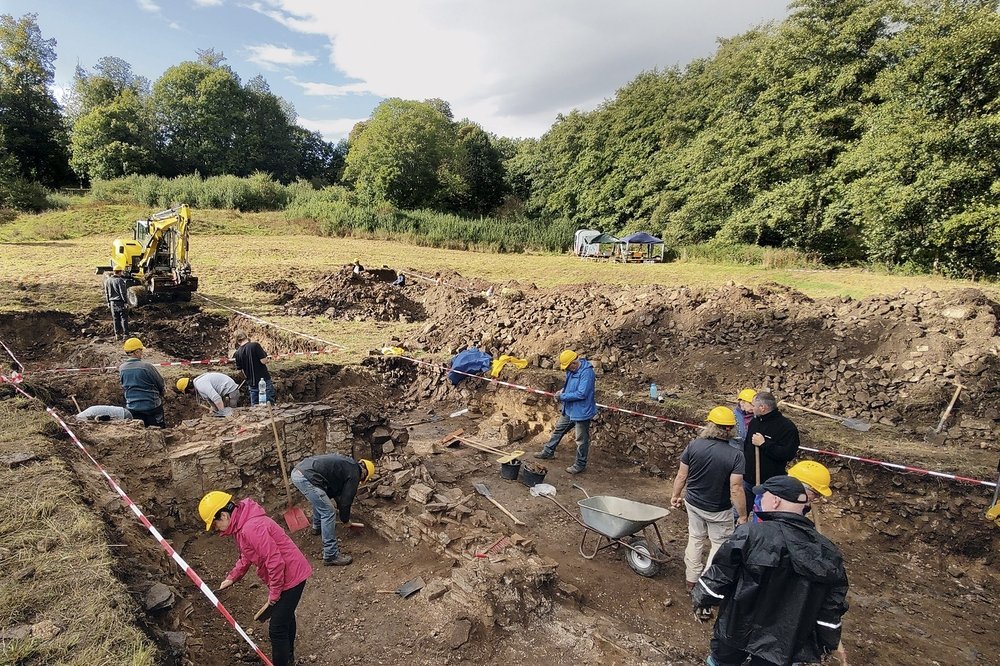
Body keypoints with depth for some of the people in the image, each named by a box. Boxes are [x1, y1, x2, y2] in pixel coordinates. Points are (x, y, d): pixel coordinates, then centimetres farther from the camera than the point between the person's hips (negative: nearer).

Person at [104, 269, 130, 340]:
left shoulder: (107, 281, 7)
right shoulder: (120, 280, -15)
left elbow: (106, 293, 14)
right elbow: (123, 292, -16)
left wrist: (108, 302, 21)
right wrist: (126, 302, -12)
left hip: (112, 302, 6)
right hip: (121, 302, -6)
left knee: (116, 319, 12)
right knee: (124, 318, -1)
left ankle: (117, 334, 15)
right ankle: (125, 334, -1)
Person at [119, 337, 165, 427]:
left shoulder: (121, 368, -2)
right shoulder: (146, 366, -18)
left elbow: (124, 387, 11)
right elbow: (160, 383, -7)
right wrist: (161, 391, 14)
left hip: (132, 407, 5)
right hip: (151, 406, -5)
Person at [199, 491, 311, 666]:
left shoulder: (251, 528, -30)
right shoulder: (241, 525, 3)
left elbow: (275, 562, -30)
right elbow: (246, 556, 20)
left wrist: (274, 593, -19)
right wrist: (232, 578, 13)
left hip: (290, 577, -11)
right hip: (285, 576, 11)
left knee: (277, 629, -2)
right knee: (286, 617, 28)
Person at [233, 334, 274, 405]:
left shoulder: (237, 353, 5)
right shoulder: (255, 345, -10)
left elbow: (241, 370, 10)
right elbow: (264, 361, -16)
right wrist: (265, 354, 4)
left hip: (251, 383, 5)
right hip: (264, 379, -4)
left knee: (254, 406, 12)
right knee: (269, 403, 0)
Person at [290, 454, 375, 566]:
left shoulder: (347, 462, 25)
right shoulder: (354, 474, 1)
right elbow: (346, 499, 6)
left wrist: (340, 506, 44)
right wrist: (345, 520, 23)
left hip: (297, 471, 10)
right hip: (306, 478, -10)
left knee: (319, 501, 35)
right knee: (327, 513, -3)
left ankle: (317, 527, 56)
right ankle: (331, 556, 1)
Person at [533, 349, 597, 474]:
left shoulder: (587, 372, -26)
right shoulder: (572, 370, 1)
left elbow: (581, 394, -30)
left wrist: (562, 396, -21)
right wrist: (563, 391, -2)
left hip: (581, 411, -9)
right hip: (569, 410, 9)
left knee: (581, 439, 7)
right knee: (558, 430, 22)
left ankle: (580, 465, 22)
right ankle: (548, 452, 39)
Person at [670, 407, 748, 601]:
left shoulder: (693, 445, -14)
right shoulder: (735, 455, -22)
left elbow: (681, 475, -6)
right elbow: (736, 489, -21)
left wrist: (676, 495, 10)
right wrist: (742, 515, -7)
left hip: (693, 503, 3)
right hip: (719, 510, -3)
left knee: (695, 539, 21)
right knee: (720, 544, 18)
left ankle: (691, 580, 33)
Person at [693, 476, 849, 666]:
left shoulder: (751, 534, -24)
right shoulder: (827, 551, -9)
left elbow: (720, 575, -16)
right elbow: (832, 606, 0)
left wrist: (701, 598, 2)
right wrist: (828, 641, 15)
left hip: (741, 629, -4)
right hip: (787, 643, 4)